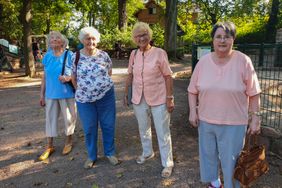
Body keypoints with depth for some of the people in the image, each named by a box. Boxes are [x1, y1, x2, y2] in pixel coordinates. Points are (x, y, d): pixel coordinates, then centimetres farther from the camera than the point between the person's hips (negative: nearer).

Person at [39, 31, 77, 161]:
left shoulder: (69, 55, -7)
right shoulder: (47, 56, 4)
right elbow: (45, 77, 9)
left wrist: (68, 78, -25)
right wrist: (42, 94, 8)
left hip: (67, 94, -3)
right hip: (51, 94, 4)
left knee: (69, 118, 9)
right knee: (50, 119, 10)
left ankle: (68, 142, 31)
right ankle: (49, 146, 24)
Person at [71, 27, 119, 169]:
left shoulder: (104, 55, -2)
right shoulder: (76, 56, -3)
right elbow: (74, 77, 7)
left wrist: (104, 85, 9)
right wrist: (80, 90, 6)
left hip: (106, 95, 0)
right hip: (84, 99, 0)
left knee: (108, 125, 9)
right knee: (89, 128, 10)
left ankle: (110, 153, 29)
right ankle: (91, 156, 29)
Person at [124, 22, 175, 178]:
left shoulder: (159, 53, -11)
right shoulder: (133, 54, 2)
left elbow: (168, 76, -10)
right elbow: (130, 75, 11)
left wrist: (170, 98, -14)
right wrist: (126, 93, 11)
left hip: (158, 99, -4)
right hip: (139, 99, 5)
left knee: (163, 133, 5)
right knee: (143, 129, 21)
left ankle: (167, 163, 20)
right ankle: (147, 153, 44)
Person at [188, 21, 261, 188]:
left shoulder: (243, 61, -10)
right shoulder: (203, 61, -2)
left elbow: (253, 93, -5)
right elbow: (193, 90, 4)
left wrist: (255, 118, -6)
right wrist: (193, 111, -2)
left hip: (233, 123, -3)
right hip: (205, 120, 4)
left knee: (230, 160, 8)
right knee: (208, 154, 19)